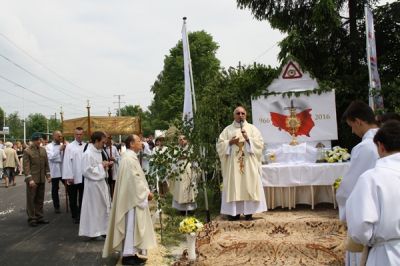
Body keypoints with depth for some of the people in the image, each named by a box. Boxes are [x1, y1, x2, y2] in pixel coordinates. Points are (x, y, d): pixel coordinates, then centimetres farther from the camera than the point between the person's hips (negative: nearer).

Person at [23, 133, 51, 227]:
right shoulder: (27, 151, -6)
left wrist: (48, 175, 8)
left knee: (40, 199, 11)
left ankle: (39, 217, 19)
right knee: (31, 199, 1)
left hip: (42, 179, 5)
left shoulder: (43, 150, 10)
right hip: (32, 179, -5)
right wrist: (30, 179, -17)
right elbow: (26, 166, -11)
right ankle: (31, 218, 8)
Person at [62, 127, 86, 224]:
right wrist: (69, 176, -11)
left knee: (82, 198, 11)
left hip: (84, 177, 2)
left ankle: (82, 215, 22)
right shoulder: (69, 146, -5)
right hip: (73, 177, -2)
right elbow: (67, 162, -7)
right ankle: (75, 216, 19)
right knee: (73, 198, 9)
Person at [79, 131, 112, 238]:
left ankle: (102, 229, 24)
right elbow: (87, 171, -22)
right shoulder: (88, 154, -18)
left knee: (103, 207, 14)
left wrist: (105, 165, 2)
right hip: (93, 184, -9)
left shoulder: (98, 152, 9)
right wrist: (101, 166, -17)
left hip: (101, 183, 9)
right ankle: (94, 231, 14)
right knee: (95, 208, 2)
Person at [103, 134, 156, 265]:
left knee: (133, 225, 13)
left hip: (134, 196, 10)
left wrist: (145, 191, 12)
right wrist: (146, 192, -13)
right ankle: (128, 255, 5)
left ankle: (130, 253, 20)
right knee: (131, 225, -3)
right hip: (132, 197, -10)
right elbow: (135, 179, -22)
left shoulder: (131, 157, 14)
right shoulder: (129, 158, -19)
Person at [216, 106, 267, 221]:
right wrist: (230, 142, -10)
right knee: (233, 187, -2)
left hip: (249, 163, 0)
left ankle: (249, 212, 0)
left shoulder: (252, 128, 9)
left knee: (249, 186, -4)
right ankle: (235, 212, 3)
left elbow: (260, 143, 0)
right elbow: (220, 144, 6)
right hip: (233, 163, 1)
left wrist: (248, 139, -13)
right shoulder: (228, 129, 10)